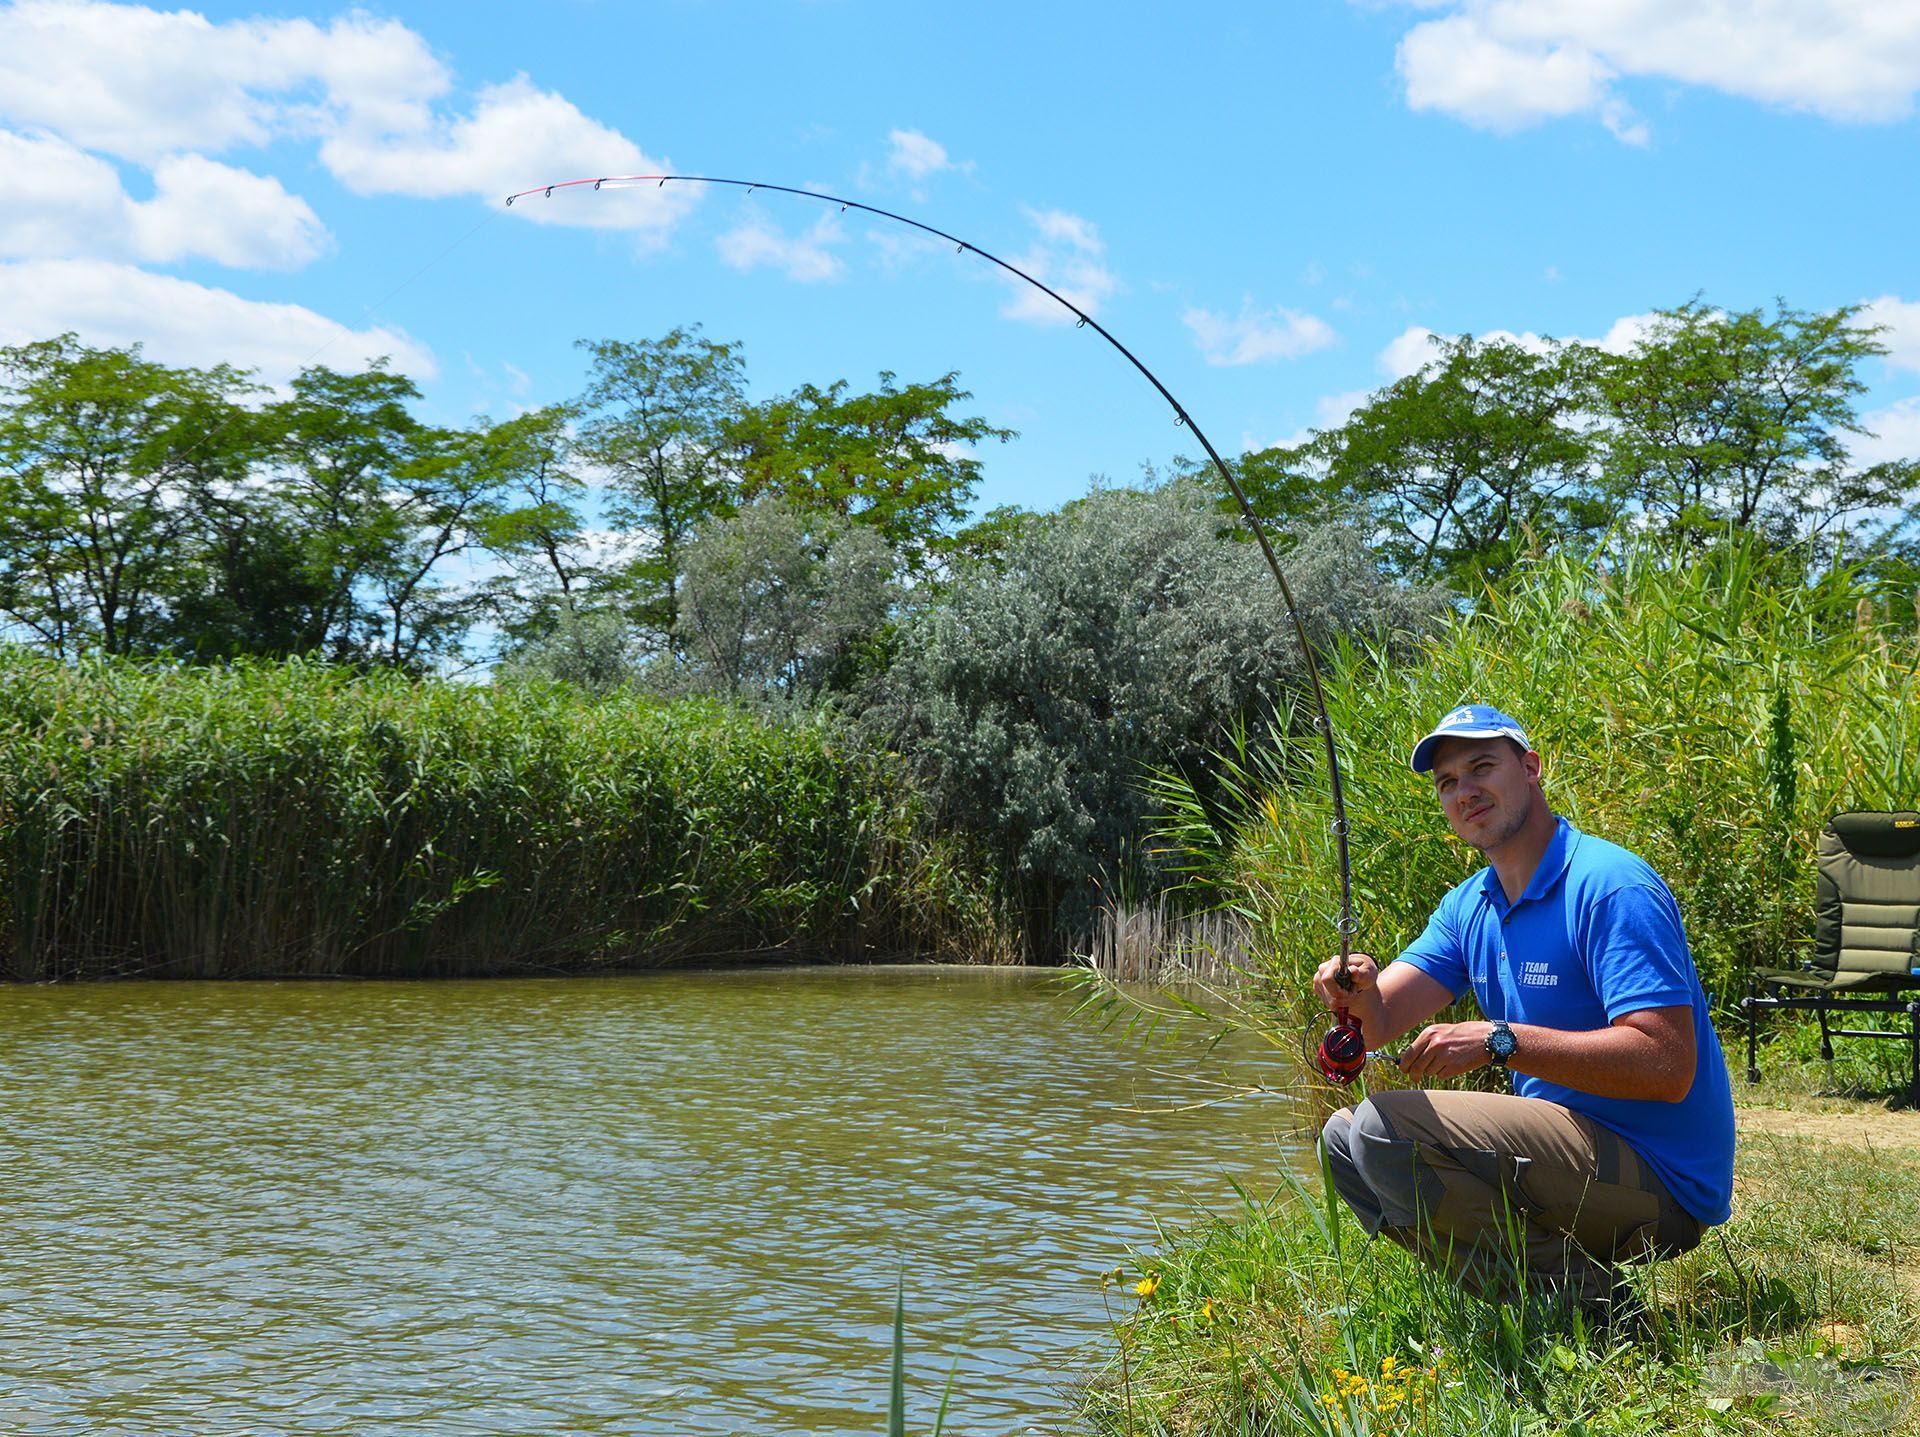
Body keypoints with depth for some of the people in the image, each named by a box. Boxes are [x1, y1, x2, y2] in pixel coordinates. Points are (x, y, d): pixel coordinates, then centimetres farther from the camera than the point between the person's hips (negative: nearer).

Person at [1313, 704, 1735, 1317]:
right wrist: (1359, 994, -24)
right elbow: (1380, 1023, 0)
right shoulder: (1468, 906, 11)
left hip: (1659, 1184, -9)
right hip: (1572, 1145, 9)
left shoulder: (1612, 888, -17)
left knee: (1385, 1131, -22)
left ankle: (1589, 1304, -11)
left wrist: (1500, 1042, -28)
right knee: (1344, 1139, 11)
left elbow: (1668, 1066, -26)